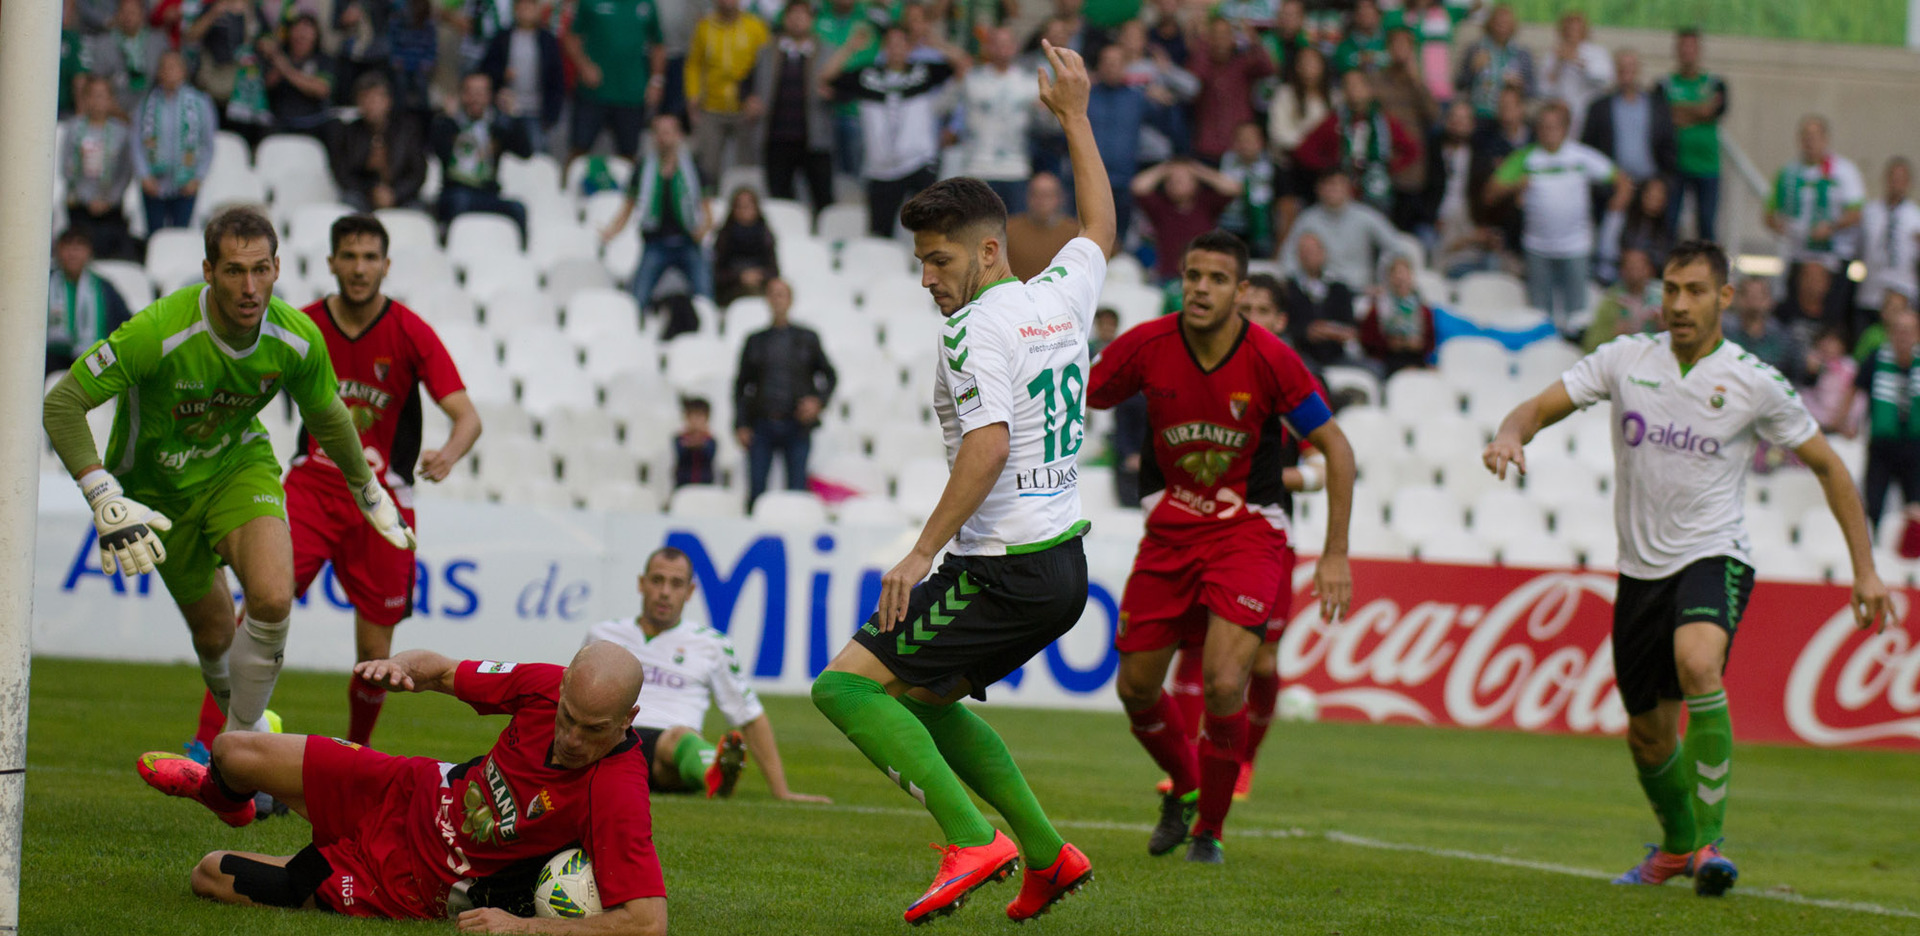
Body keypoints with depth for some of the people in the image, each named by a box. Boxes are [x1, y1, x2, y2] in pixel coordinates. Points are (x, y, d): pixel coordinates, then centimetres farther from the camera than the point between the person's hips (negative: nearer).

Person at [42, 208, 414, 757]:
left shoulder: (298, 339, -19)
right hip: (159, 489, -1)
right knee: (213, 634, 5)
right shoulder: (157, 334, -33)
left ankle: (244, 738, -4)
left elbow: (325, 417, 3)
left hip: (240, 465, 2)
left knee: (273, 599, -24)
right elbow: (61, 404, -29)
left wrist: (369, 491, 16)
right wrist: (104, 498, -38)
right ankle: (239, 714, 39)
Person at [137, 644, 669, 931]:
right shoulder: (546, 686, -19)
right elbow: (442, 672, -1)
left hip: (411, 886, -4)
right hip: (412, 795, 4)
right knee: (234, 751, 11)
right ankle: (225, 795, 53)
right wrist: (401, 666, -25)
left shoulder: (617, 794, -37)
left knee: (210, 878, 4)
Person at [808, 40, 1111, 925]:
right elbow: (1099, 233, 31)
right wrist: (1074, 118, 38)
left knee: (846, 684, -8)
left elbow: (990, 444, -26)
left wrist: (923, 553, -25)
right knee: (924, 700, 25)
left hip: (1005, 571, -9)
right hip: (1063, 567, 9)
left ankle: (972, 840, -20)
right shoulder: (1062, 296, 10)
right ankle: (1047, 854, 20)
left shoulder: (975, 327, -14)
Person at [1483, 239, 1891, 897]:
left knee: (1697, 664, -34)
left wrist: (1864, 568, 2)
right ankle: (1677, 844, 40)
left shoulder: (1754, 382, -5)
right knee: (1647, 733, 11)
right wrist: (1510, 436, -24)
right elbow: (1541, 406, 1)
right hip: (1641, 566, 4)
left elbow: (1828, 467, 5)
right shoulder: (1625, 359, 1)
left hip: (1714, 555, -4)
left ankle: (1710, 840, -29)